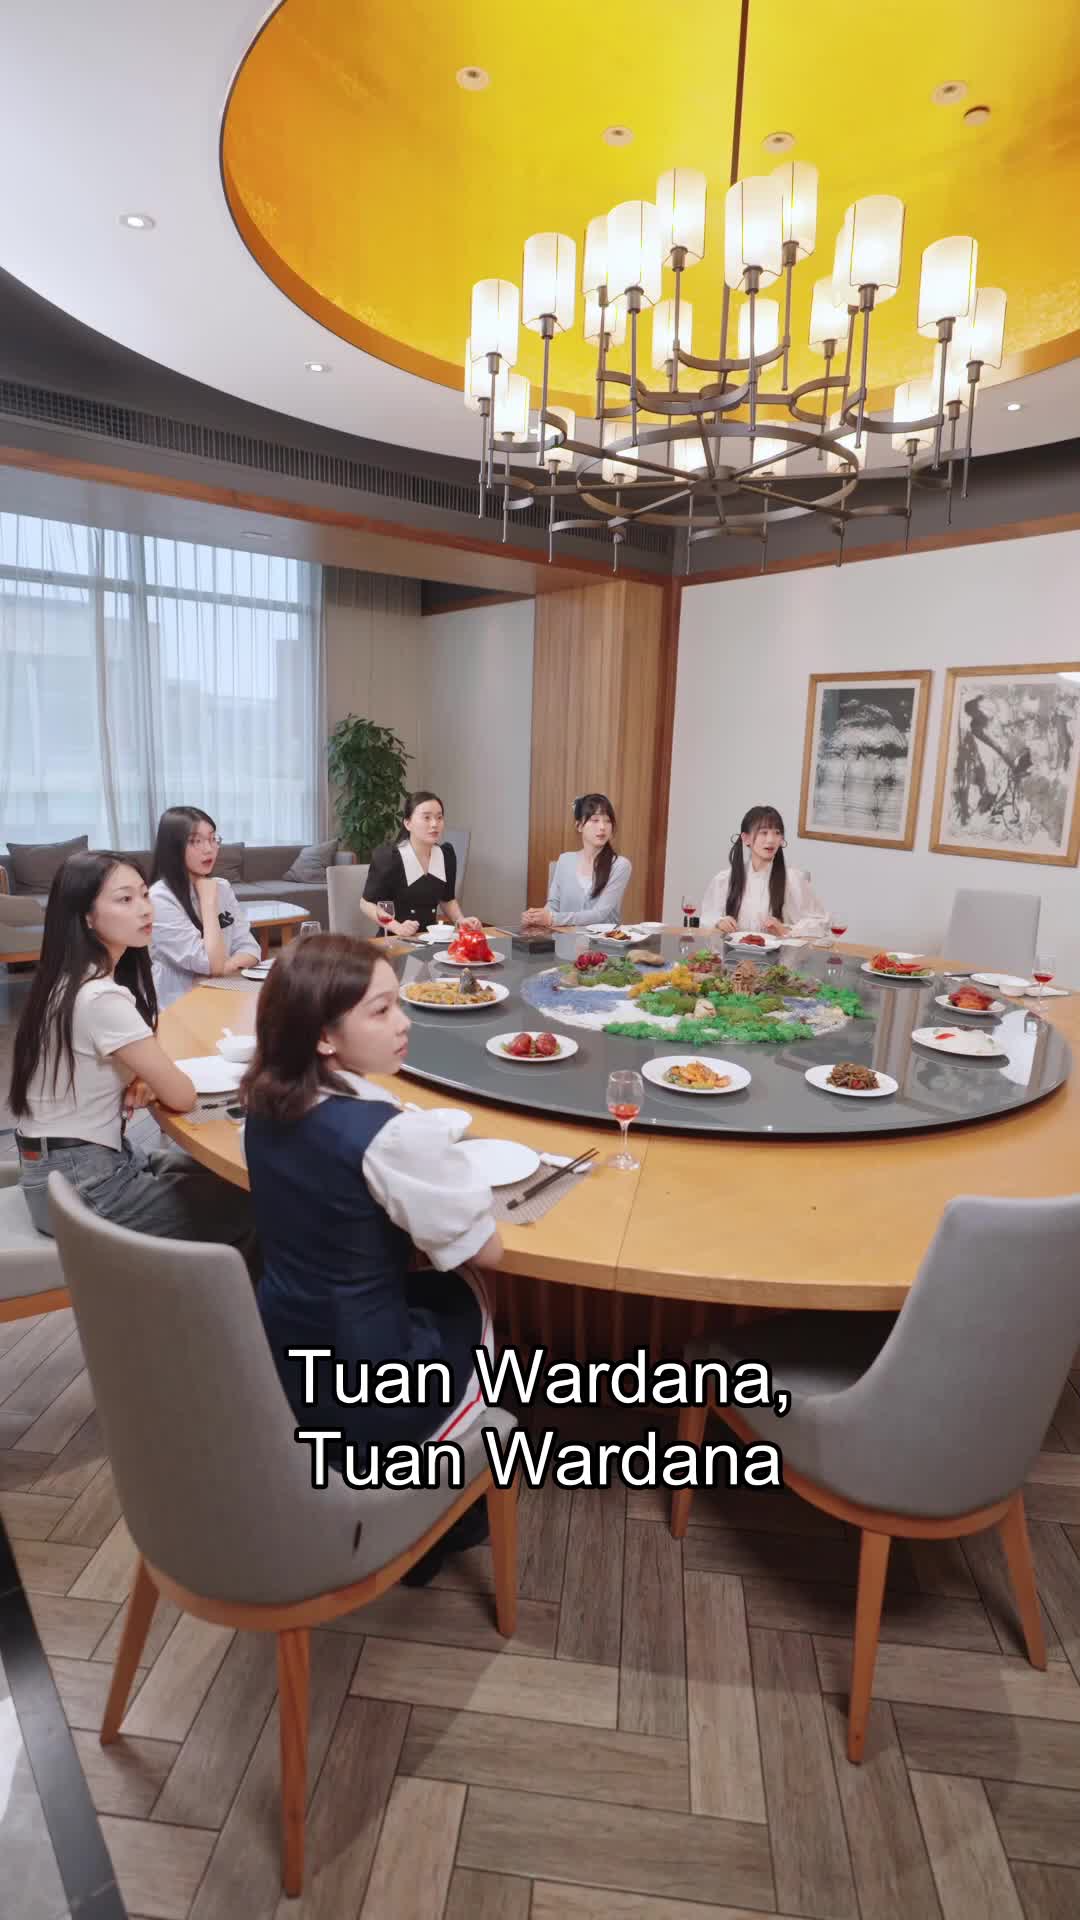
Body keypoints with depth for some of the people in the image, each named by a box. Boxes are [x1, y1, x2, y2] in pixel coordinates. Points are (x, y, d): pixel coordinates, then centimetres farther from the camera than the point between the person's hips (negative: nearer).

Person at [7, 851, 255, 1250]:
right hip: (80, 1186, -9)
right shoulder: (100, 998, -27)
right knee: (244, 1210, -3)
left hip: (80, 1163, 9)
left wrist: (142, 1080, -4)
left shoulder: (72, 979, 3)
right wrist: (151, 1080, 1)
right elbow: (181, 1096, -22)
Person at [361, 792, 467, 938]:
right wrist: (397, 927, -20)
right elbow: (368, 903, -6)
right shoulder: (388, 858, -13)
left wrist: (461, 920, 0)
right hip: (396, 941, -2)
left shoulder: (447, 855, 3)